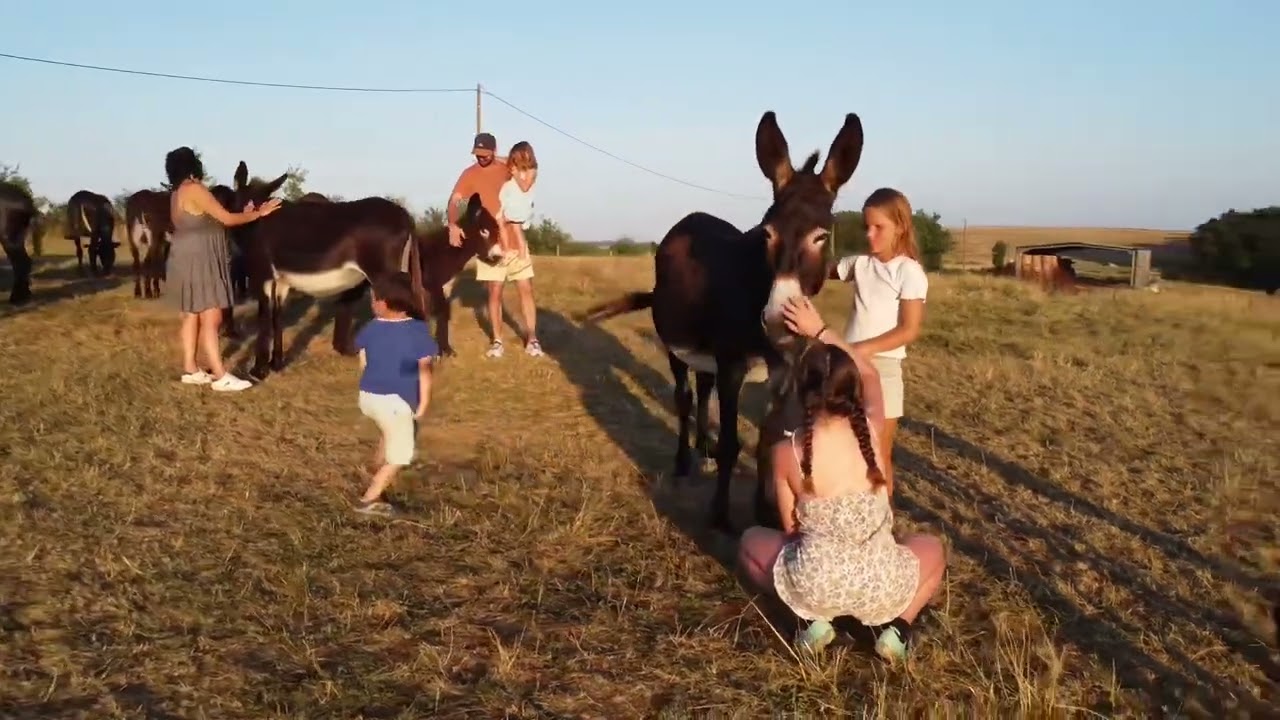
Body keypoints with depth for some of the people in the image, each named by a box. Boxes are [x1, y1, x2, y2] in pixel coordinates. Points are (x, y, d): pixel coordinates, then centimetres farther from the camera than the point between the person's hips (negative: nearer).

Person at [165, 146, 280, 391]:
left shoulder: (177, 193, 14)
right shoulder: (195, 189, -16)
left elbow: (206, 223, 14)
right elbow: (226, 219, -15)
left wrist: (245, 214, 12)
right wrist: (258, 213, -3)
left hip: (190, 259, 10)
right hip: (197, 261, -10)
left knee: (192, 316, 13)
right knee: (211, 318, -10)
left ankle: (190, 369, 17)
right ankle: (221, 377, -9)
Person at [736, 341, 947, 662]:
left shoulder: (786, 452, -11)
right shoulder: (870, 429, -6)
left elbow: (792, 529, 2)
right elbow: (870, 374, 17)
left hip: (815, 587, -1)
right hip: (881, 587, 2)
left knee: (750, 542, 28)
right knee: (933, 549, 35)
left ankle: (814, 619, 9)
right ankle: (897, 626, 8)